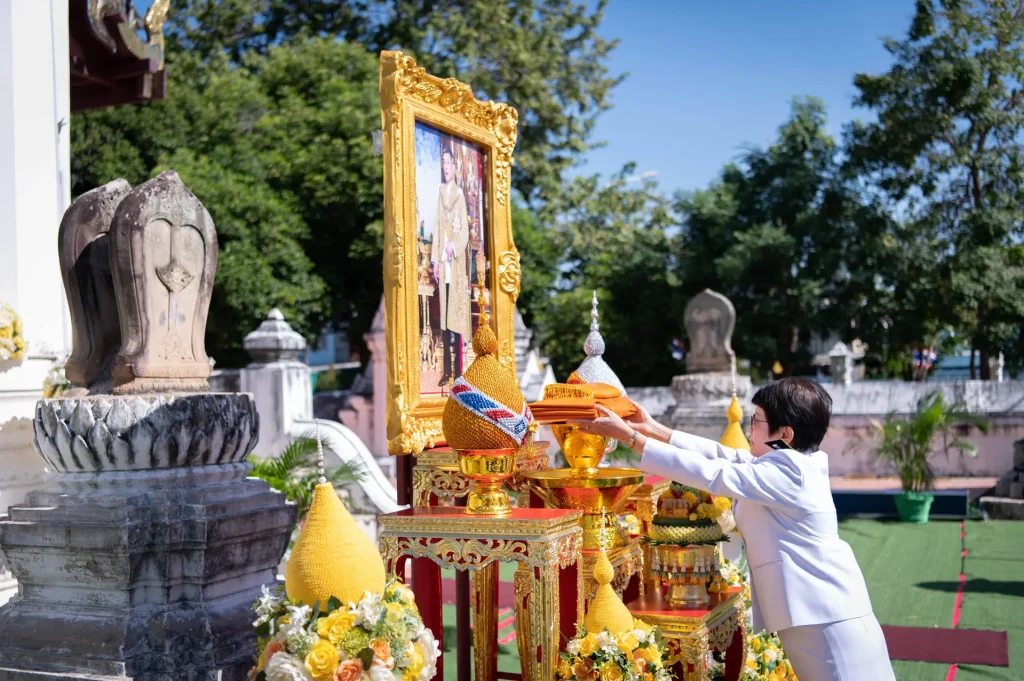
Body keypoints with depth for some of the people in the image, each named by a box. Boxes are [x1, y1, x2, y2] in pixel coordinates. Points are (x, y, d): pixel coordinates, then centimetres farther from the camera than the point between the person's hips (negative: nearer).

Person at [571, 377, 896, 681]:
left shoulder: (786, 472, -18)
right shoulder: (794, 463, 11)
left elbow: (709, 473, -21)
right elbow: (724, 455, 10)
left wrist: (627, 435, -18)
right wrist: (653, 429, 8)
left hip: (828, 620, -10)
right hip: (817, 615, 10)